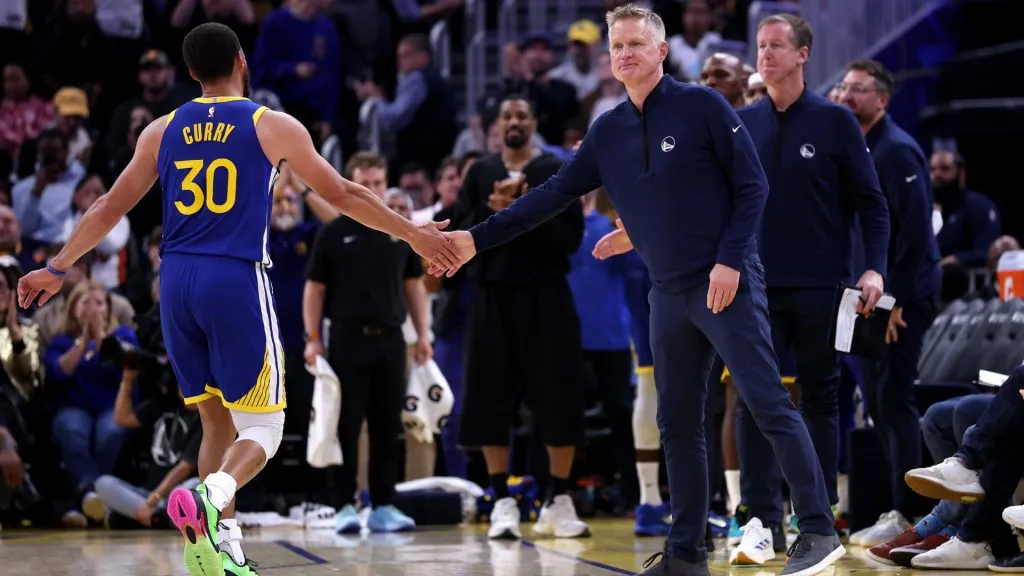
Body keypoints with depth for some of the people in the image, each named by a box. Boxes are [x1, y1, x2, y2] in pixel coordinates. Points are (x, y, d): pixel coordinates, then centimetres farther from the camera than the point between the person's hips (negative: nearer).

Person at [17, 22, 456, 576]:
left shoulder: (162, 131, 11)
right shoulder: (272, 126, 1)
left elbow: (108, 207, 14)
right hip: (237, 281, -4)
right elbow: (343, 195, 4)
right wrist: (412, 233, 13)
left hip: (177, 283, 4)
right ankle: (210, 497, -29)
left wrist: (57, 269, 24)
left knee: (217, 422, 17)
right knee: (261, 427, 1)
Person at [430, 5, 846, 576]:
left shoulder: (703, 106, -6)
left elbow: (752, 185, -7)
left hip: (727, 285, -7)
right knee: (678, 425, 8)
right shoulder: (607, 133, 10)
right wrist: (477, 239, 7)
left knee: (771, 405, -10)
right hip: (670, 294, 7)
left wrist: (730, 260, -15)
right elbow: (553, 195, 12)